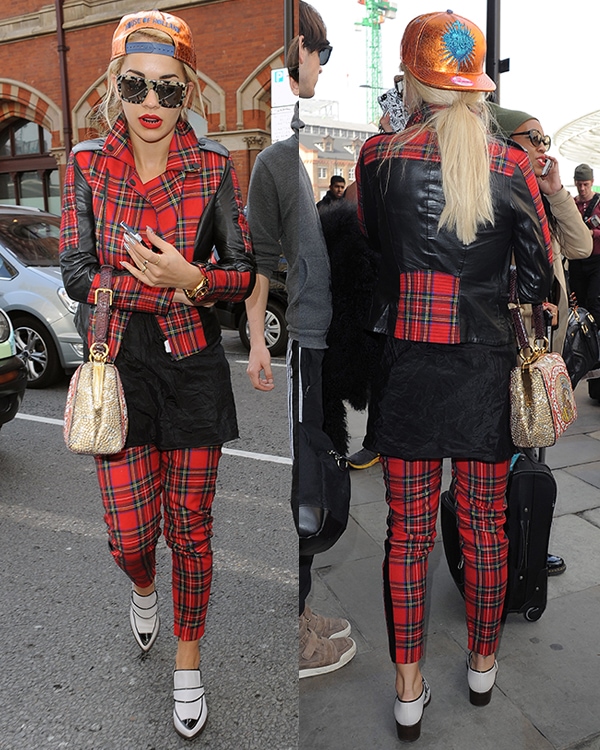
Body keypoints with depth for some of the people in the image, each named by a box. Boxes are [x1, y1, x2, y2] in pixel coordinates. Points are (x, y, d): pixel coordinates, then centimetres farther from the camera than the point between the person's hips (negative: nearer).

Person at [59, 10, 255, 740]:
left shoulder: (213, 166, 0)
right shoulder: (87, 163, 2)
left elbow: (244, 273, 0)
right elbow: (77, 273, -6)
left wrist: (191, 277, -22)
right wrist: (178, 289, -18)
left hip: (193, 367, 0)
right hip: (119, 363, 1)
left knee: (189, 530, 9)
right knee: (129, 534, 4)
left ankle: (188, 664, 34)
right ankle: (142, 586, 45)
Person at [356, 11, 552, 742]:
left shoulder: (380, 155, -3)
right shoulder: (511, 166, -2)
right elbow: (540, 274, 2)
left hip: (406, 366, -1)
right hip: (485, 367, 1)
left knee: (407, 529, 10)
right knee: (485, 526, 15)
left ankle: (409, 690, 23)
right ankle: (483, 666, 36)